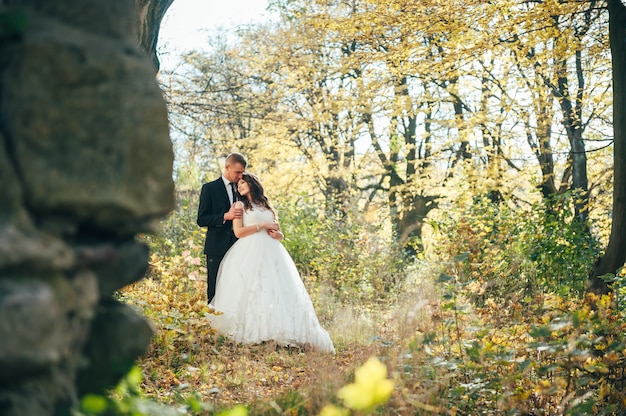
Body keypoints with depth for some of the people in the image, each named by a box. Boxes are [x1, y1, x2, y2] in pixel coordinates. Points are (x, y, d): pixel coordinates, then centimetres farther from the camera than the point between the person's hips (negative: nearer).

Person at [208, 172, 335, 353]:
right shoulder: (240, 205, 13)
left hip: (271, 254, 4)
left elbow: (280, 234, 26)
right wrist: (262, 225, -5)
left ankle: (282, 332, -17)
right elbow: (238, 231, -2)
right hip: (250, 253, -4)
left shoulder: (267, 207, 25)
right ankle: (253, 333, -24)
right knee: (252, 292, -19)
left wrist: (276, 234, 2)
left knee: (276, 290, -11)